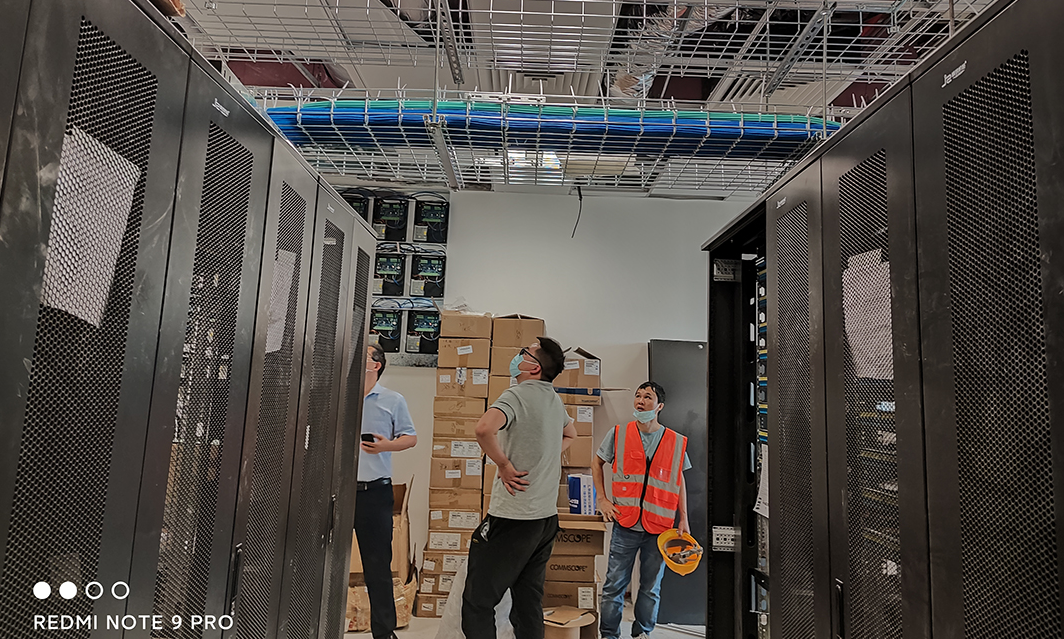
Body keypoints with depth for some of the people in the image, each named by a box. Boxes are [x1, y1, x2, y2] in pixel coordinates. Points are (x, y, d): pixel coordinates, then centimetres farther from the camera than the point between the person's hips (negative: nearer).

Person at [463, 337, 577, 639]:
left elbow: (484, 429, -33)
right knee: (529, 605, 16)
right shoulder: (554, 399, 10)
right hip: (547, 516, 8)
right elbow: (570, 434, 32)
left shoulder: (518, 394, -13)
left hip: (513, 517, -8)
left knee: (477, 604, 2)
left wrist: (504, 465, -18)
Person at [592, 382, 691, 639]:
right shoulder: (619, 434, 0)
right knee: (614, 584, 5)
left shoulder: (676, 442, 3)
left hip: (659, 527, 1)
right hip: (625, 523, -1)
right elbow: (597, 463, 13)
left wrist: (683, 518, 7)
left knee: (651, 587, 13)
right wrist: (602, 498, 5)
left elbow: (679, 481, 12)